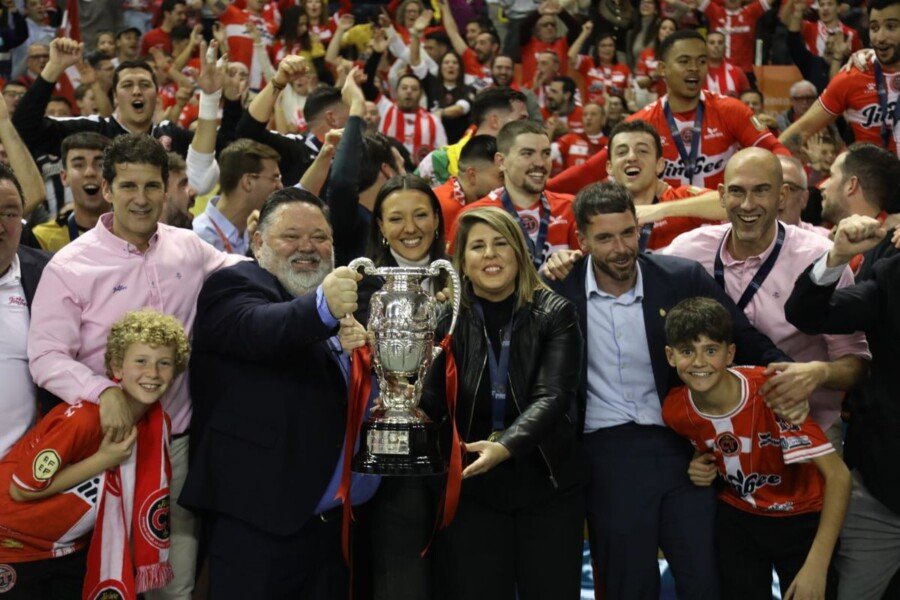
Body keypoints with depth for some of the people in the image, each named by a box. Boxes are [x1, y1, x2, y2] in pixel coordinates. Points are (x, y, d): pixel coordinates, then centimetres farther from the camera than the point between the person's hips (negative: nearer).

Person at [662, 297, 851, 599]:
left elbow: (838, 475, -29)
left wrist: (816, 567, -32)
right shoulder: (675, 409, -14)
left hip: (802, 519, -3)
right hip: (738, 519, 4)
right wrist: (701, 466, -11)